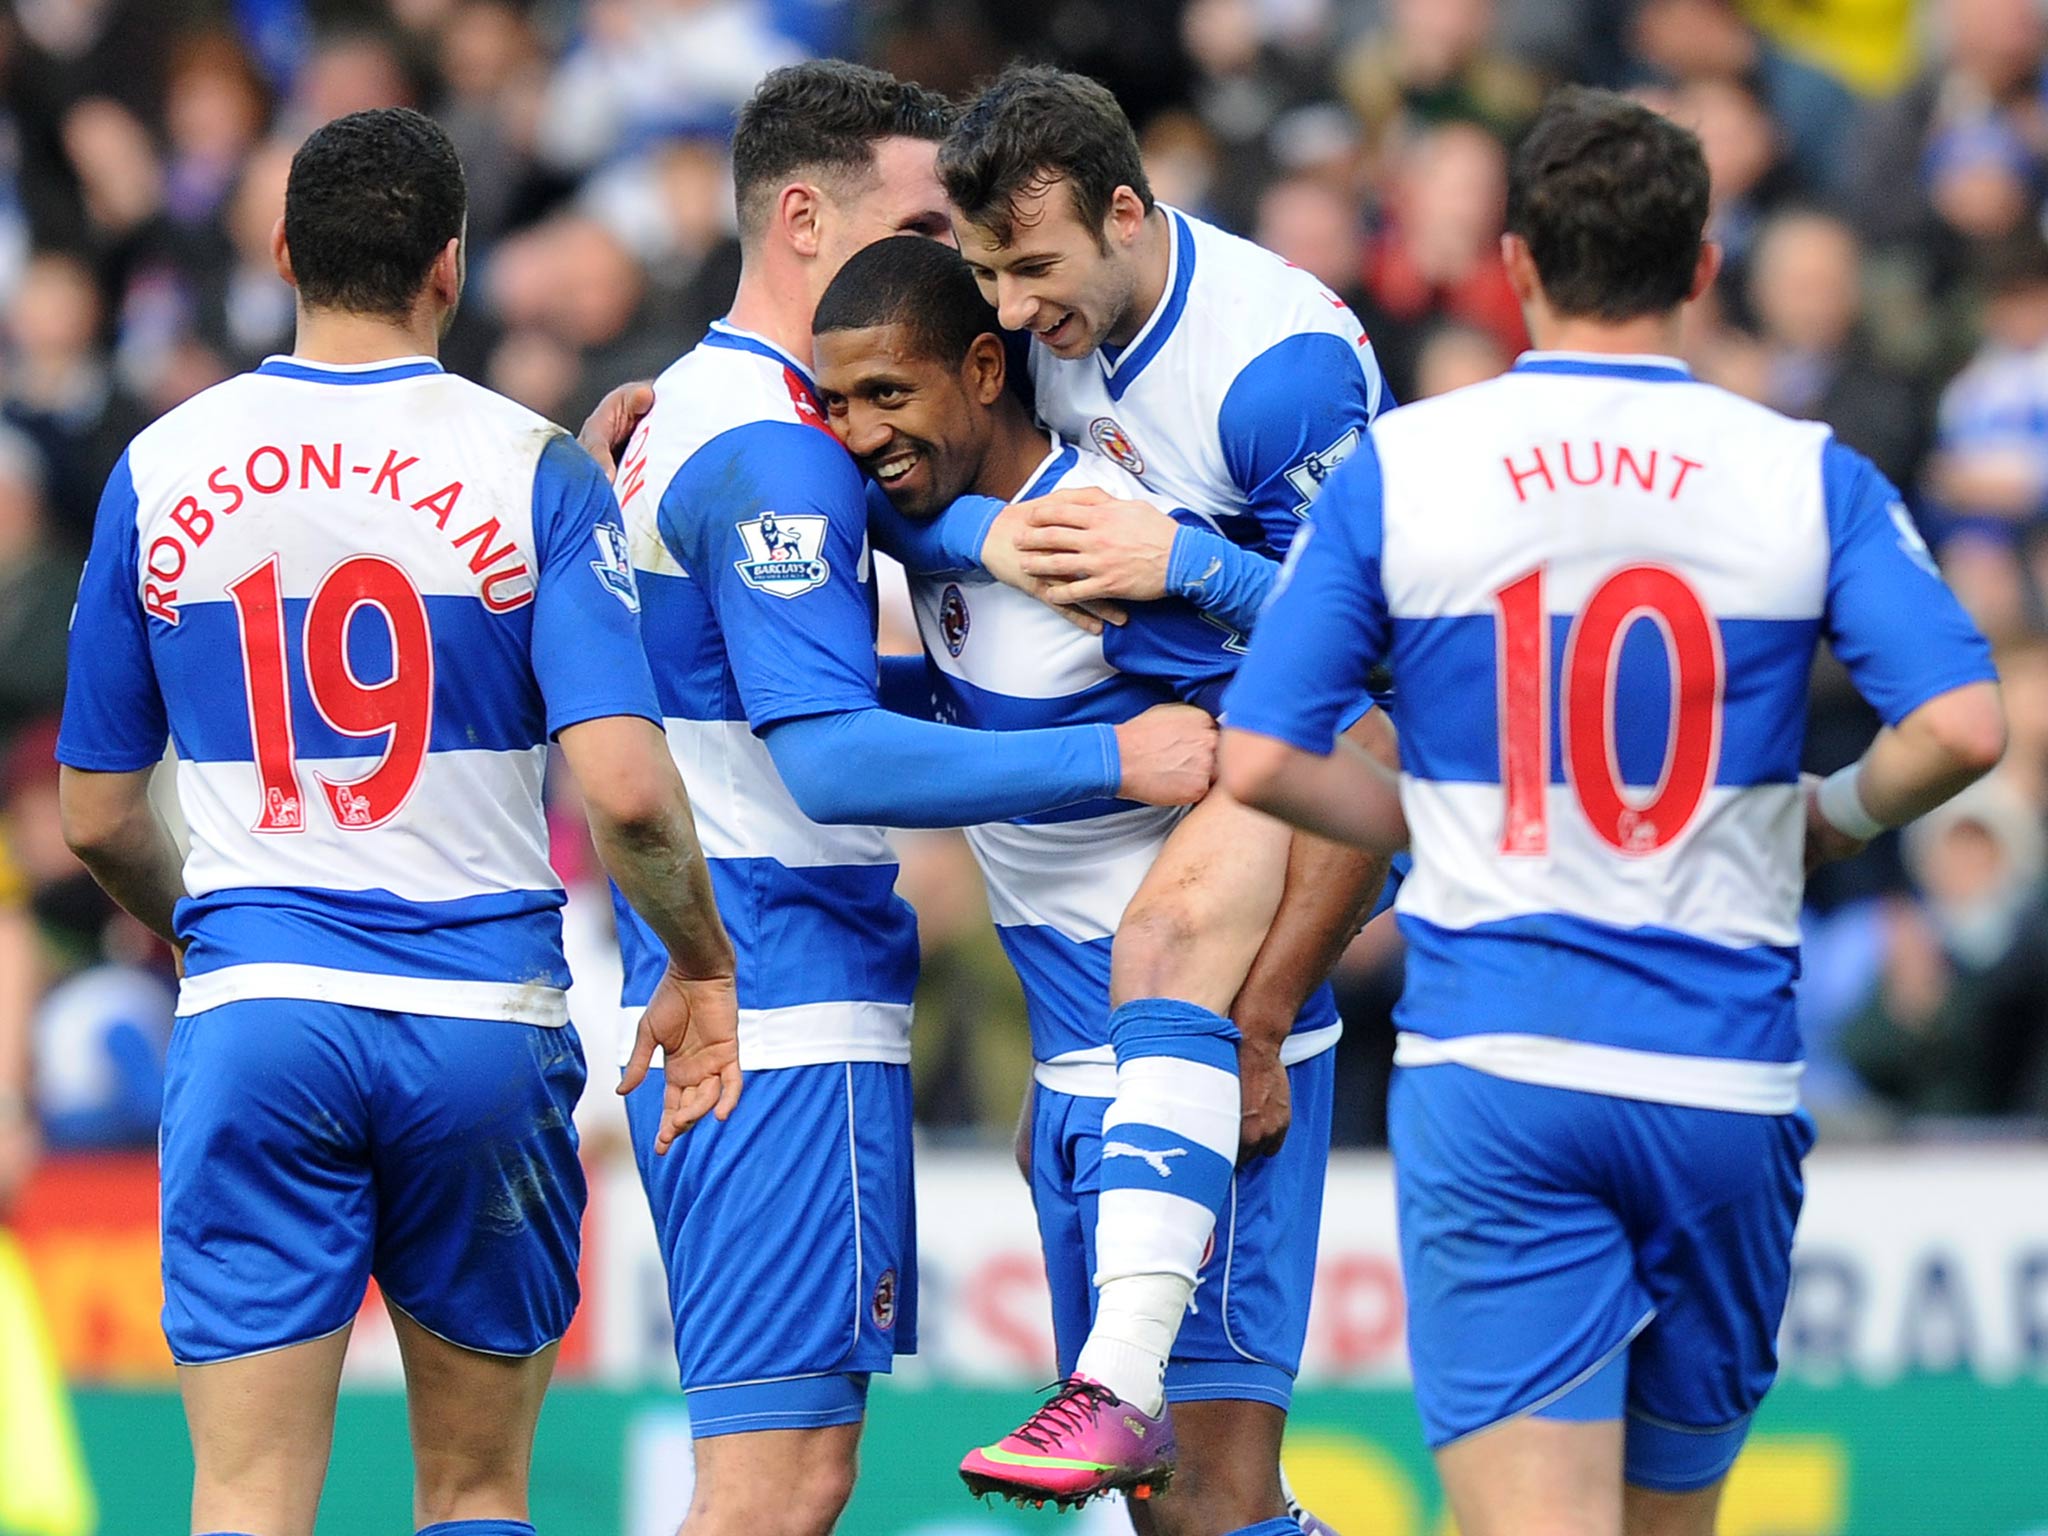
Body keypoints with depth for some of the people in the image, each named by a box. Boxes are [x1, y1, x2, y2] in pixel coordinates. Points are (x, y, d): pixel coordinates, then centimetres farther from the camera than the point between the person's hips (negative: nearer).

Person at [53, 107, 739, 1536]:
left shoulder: (162, 470, 4)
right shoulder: (534, 470, -4)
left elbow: (97, 816, 11)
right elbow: (625, 788, -14)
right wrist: (699, 964, 4)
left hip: (254, 1021, 1)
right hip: (484, 1031, -1)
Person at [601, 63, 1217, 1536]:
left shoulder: (692, 412, 18)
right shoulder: (776, 455, -15)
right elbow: (834, 762, -23)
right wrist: (1112, 761, -22)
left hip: (699, 1005, 11)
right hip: (792, 1013, -11)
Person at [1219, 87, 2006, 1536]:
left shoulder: (1398, 467, 1)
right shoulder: (1809, 477, 1)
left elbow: (1259, 760, 0)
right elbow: (1962, 725, -9)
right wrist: (1837, 818, 11)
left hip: (1491, 1071, -1)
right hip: (1725, 1077, 1)